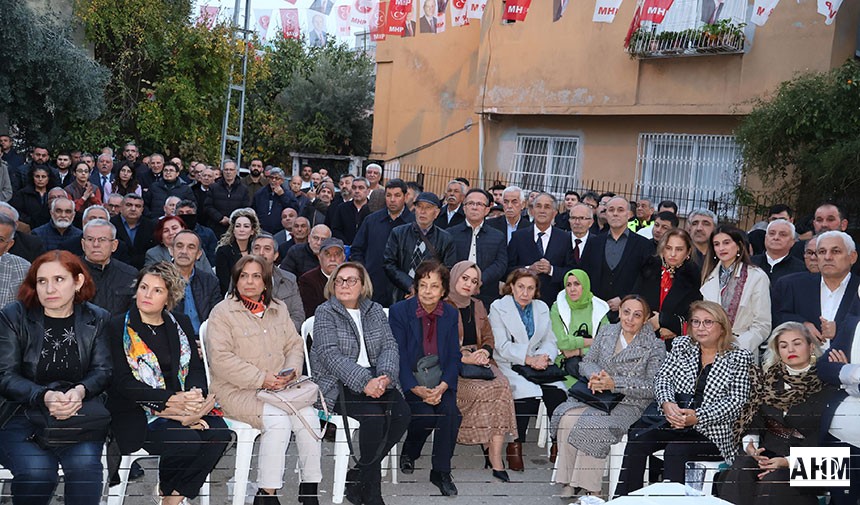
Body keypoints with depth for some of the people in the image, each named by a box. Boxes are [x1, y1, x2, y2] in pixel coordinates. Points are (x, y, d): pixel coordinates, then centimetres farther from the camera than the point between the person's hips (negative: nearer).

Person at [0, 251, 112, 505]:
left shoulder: (97, 319, 5)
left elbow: (102, 371, 0)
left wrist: (80, 391, -24)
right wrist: (44, 396, -26)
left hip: (81, 412, 1)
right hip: (23, 413, -1)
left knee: (84, 463, -29)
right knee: (36, 471, -28)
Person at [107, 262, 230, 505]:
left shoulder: (181, 325, 14)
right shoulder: (119, 327, -1)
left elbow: (196, 368, 9)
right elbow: (122, 382, -10)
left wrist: (195, 396, -15)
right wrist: (171, 400, -20)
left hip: (183, 408, 5)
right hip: (137, 414, -5)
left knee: (219, 433, -22)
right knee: (186, 441, -28)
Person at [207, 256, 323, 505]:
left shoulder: (279, 309, 17)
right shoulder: (222, 312, -2)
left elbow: (295, 344, 17)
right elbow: (221, 359, -12)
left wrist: (291, 371, -6)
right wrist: (261, 379, -17)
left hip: (280, 387, 5)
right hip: (238, 391, -5)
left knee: (308, 415, -21)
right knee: (278, 420, -29)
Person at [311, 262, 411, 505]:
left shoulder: (375, 311, 14)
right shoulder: (325, 312, -1)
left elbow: (389, 346, 6)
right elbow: (331, 356, -13)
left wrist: (385, 376, -16)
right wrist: (364, 382, -24)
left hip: (375, 378, 5)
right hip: (338, 383, -5)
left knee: (402, 413, -21)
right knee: (374, 415, -30)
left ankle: (359, 478, -5)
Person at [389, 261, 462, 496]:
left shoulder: (451, 314, 5)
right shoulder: (399, 311, -5)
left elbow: (454, 357, 4)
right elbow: (398, 356, -8)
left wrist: (442, 386, -14)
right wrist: (416, 389, -20)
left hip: (440, 382, 3)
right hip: (409, 381, -2)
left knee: (450, 412, -25)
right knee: (424, 414, -26)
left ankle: (441, 472, -8)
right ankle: (408, 453, 8)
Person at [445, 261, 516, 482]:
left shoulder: (478, 306, 21)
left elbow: (488, 337, 19)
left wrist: (485, 351, -4)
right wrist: (464, 358, -17)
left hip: (478, 360, 5)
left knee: (502, 385, -27)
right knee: (483, 390, -33)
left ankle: (495, 457, -29)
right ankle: (492, 451, -17)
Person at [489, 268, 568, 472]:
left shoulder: (542, 308, 16)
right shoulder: (498, 307, 1)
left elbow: (550, 341, 13)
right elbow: (503, 346, -8)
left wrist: (544, 357, -10)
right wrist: (529, 359, -18)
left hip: (537, 365, 4)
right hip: (509, 366, -4)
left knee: (557, 392, -26)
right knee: (528, 393, -34)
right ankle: (515, 446, -20)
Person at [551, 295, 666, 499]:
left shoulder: (654, 348, -3)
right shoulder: (606, 332, 12)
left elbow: (653, 387, -11)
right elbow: (586, 362, 13)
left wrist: (614, 384, -19)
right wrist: (594, 375, -12)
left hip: (628, 405, -4)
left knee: (591, 427, -31)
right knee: (566, 419, -25)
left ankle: (591, 491, -19)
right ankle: (568, 486, -18)